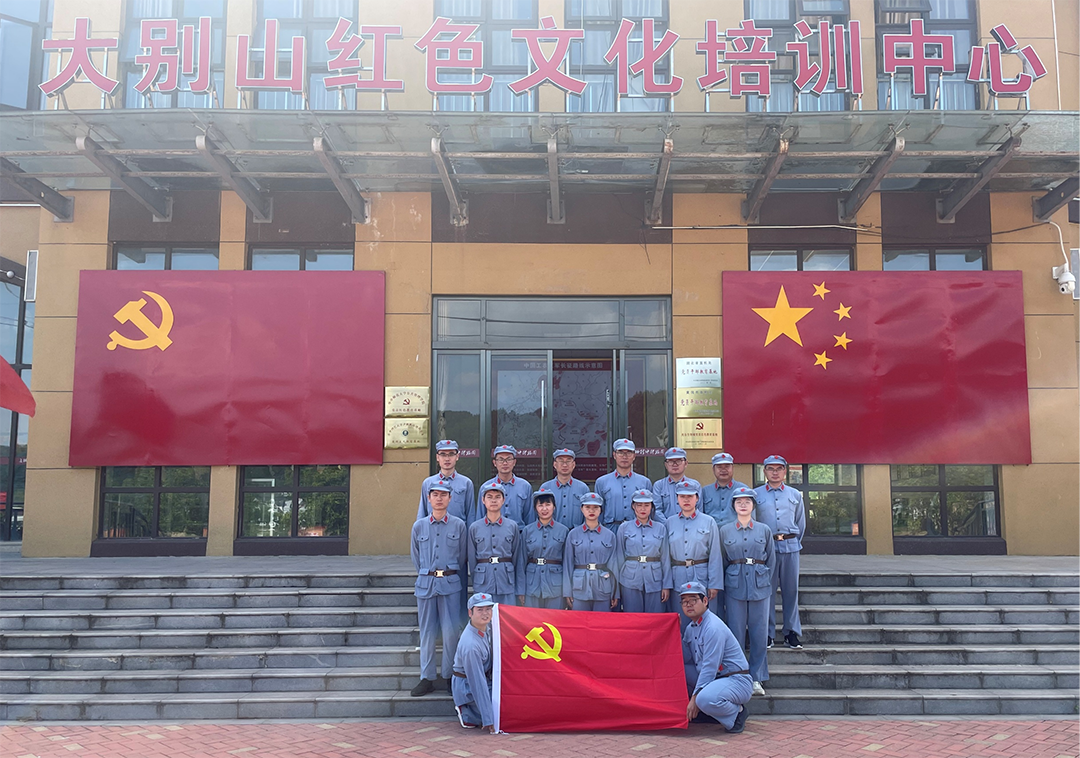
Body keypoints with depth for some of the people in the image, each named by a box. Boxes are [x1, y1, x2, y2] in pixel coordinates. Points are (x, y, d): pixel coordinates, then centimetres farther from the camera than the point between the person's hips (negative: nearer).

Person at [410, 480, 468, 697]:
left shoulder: (458, 525, 4)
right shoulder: (419, 526, 8)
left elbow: (463, 557, 10)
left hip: (450, 583, -1)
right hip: (425, 584, 2)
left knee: (450, 632, -3)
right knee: (427, 633, 5)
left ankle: (451, 676, 10)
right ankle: (427, 678, 13)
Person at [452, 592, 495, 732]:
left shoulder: (484, 627, -6)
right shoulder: (470, 645, -33)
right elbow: (477, 683, -31)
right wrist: (488, 721, -29)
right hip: (468, 687, -9)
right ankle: (467, 714, 1)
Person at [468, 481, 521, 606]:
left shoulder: (512, 526, 5)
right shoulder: (474, 528, 5)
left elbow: (517, 558, 9)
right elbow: (472, 559, 10)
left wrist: (518, 589, 9)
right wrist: (475, 584, 10)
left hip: (506, 582, 0)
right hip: (483, 583, 0)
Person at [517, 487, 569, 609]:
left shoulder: (563, 530, 3)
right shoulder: (527, 531, 4)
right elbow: (522, 561, 6)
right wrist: (521, 590, 3)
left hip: (555, 585, 0)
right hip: (532, 584, 1)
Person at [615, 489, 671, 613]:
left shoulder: (660, 528, 8)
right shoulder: (624, 528, 6)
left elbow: (665, 558, 7)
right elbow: (619, 558, 8)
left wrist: (667, 585, 2)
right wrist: (618, 584, 6)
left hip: (654, 581, 1)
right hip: (631, 581, 0)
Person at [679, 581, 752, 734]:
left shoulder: (713, 628, -19)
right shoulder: (691, 627, 10)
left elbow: (709, 667, -22)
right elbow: (687, 660, 2)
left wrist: (695, 697, -22)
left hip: (737, 681, -9)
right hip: (712, 680, 9)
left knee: (705, 698, -37)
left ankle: (736, 714, -6)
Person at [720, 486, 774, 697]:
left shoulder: (764, 530, 6)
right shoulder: (725, 531, 6)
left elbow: (770, 561, 13)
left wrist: (765, 582, 11)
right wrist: (727, 582, 10)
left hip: (760, 585, 0)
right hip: (735, 585, 0)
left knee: (759, 632, 2)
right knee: (736, 632, 1)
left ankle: (756, 678, 13)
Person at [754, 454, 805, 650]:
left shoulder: (795, 495, 11)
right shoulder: (756, 494, 4)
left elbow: (801, 522, 18)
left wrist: (795, 542, 15)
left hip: (790, 547, 2)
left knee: (791, 590, 5)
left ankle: (791, 633, 14)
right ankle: (767, 634, 8)